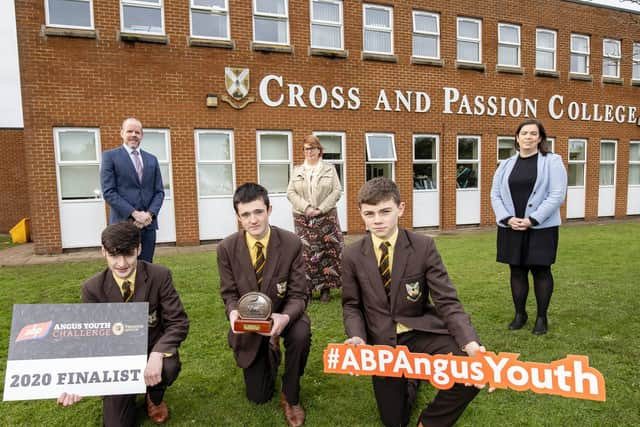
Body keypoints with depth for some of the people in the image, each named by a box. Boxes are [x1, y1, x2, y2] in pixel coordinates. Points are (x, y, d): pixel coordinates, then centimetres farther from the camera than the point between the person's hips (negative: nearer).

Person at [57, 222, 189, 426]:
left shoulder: (160, 276, -17)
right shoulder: (93, 288, -12)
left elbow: (178, 322, -17)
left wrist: (157, 354, -35)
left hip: (153, 349, -1)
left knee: (169, 367, -34)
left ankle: (154, 398, 4)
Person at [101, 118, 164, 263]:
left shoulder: (152, 159, 15)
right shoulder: (110, 156, 2)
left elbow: (159, 191, 10)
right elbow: (108, 192, -7)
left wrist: (150, 214, -7)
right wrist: (134, 213, -15)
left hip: (148, 224, 4)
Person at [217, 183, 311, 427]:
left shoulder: (291, 244, -20)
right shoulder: (226, 248, -15)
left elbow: (297, 295, -17)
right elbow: (230, 294, -7)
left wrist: (285, 317, -39)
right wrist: (234, 312, -31)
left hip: (282, 316, -1)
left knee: (301, 333, -37)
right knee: (258, 397, 6)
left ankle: (290, 397, -7)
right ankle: (269, 357, 42)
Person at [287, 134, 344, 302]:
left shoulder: (330, 169, 7)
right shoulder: (297, 171, 12)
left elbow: (337, 191, -1)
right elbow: (290, 192, 4)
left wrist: (321, 209, -12)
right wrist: (306, 208, -12)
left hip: (326, 218, -1)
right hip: (303, 218, 1)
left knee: (327, 253, -1)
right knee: (305, 254, -1)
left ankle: (325, 288, 10)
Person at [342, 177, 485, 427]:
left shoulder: (424, 246, -10)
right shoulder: (353, 256, -5)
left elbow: (447, 301, -11)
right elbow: (351, 305, 4)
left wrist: (469, 341, -28)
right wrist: (357, 337, -16)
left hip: (422, 332, -1)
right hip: (382, 341, 1)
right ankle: (410, 378, 39)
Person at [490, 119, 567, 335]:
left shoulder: (552, 161, 0)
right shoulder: (506, 165, 10)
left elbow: (557, 195, -10)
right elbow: (495, 195, 5)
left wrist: (532, 220, -16)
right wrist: (508, 219, -10)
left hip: (541, 228, -3)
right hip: (511, 228, 3)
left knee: (540, 271, 4)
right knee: (517, 271, 9)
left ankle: (542, 317, 18)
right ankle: (520, 314, 23)